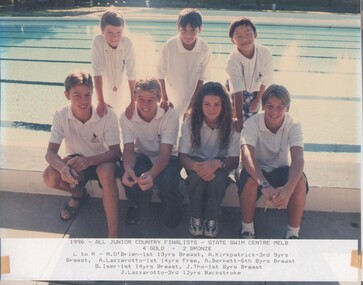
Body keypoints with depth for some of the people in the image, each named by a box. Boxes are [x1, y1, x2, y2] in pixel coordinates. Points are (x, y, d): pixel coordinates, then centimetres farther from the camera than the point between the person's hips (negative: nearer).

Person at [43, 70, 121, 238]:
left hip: (101, 161, -3)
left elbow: (116, 153, -22)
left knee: (107, 172, -38)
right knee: (50, 177, -26)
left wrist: (88, 160, -42)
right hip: (75, 161, 3)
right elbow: (50, 153, -17)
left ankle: (113, 234, -31)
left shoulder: (107, 115, -23)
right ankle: (79, 194, 10)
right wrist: (63, 167, -41)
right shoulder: (61, 115, -15)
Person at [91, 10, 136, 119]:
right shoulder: (97, 42, -27)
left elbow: (131, 74, -24)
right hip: (103, 88, -1)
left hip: (121, 88, 1)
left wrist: (133, 103, -26)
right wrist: (100, 101, -33)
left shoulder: (127, 43, -25)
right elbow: (97, 72, -28)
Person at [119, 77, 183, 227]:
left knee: (167, 180, -36)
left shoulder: (170, 115, -25)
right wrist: (128, 168, -44)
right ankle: (135, 204, 5)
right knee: (126, 175, -32)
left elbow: (164, 152, -29)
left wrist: (151, 173, -51)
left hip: (167, 157, -2)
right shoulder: (127, 116, -17)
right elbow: (128, 149, -19)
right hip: (142, 155, 2)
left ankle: (173, 206, 4)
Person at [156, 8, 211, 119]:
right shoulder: (168, 47, -24)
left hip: (193, 100, 1)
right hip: (172, 100, -1)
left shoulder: (205, 49, -19)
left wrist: (193, 105, -8)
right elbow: (161, 75, -11)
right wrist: (164, 99, -10)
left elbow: (201, 80, -9)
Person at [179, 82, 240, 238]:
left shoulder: (232, 125, -14)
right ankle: (196, 217, -10)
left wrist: (218, 163, -40)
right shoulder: (190, 123, -13)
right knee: (199, 175, -34)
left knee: (217, 176, -34)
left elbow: (234, 160, -16)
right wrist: (196, 166, -39)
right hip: (197, 165, 0)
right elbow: (183, 156, -15)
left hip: (220, 168, 0)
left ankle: (212, 219, -11)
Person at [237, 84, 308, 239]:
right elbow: (247, 156, -33)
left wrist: (288, 188, -48)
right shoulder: (251, 124, -19)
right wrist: (264, 185, -50)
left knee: (300, 181, -30)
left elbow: (298, 158, -28)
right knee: (249, 180, -36)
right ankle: (247, 228, -13)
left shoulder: (294, 126, -15)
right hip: (257, 170, -1)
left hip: (280, 170, 2)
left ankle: (293, 233, -13)